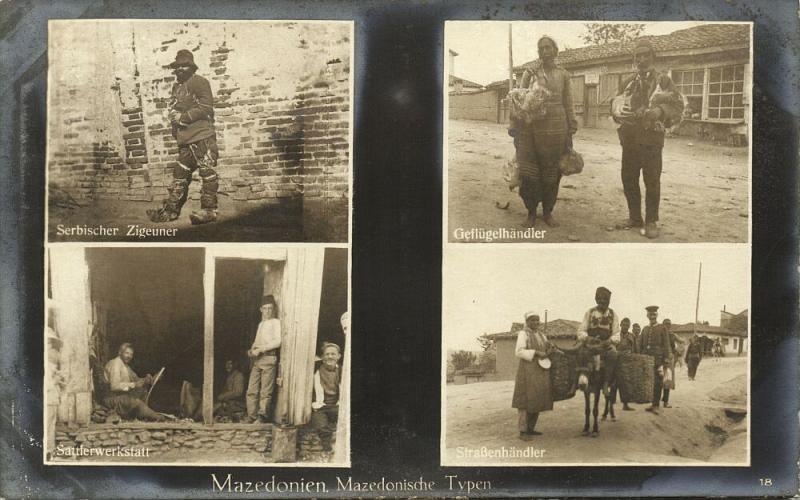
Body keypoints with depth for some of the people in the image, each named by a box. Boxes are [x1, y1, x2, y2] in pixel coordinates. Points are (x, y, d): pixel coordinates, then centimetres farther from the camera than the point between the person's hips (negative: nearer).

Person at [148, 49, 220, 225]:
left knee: (207, 172, -6)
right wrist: (174, 118, 4)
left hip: (202, 137, -8)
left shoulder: (199, 82, -4)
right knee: (180, 174, 9)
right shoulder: (177, 87, 21)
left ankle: (209, 210, -4)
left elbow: (206, 107, -14)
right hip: (185, 139, 8)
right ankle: (171, 210, 12)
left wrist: (183, 117, -12)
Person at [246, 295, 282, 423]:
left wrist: (260, 349, -11)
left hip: (268, 358, -6)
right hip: (256, 359, 6)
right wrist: (251, 350, 7)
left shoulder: (275, 322, 4)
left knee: (265, 392, -9)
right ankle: (251, 418, 2)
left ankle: (262, 416, -9)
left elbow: (278, 341, -8)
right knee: (251, 391, 0)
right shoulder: (261, 324, 25)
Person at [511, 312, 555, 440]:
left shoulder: (541, 335, 17)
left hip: (541, 372, 8)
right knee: (526, 400, -8)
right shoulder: (523, 334, -6)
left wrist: (550, 350, -5)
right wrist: (536, 353, -21)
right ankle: (523, 431, -6)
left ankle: (530, 428, 16)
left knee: (537, 401, 8)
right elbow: (519, 352, -16)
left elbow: (548, 348, 19)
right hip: (528, 371, -8)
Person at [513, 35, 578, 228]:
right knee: (528, 171, -4)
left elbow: (568, 104, 13)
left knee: (551, 172, 4)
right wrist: (515, 127, -2)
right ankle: (531, 212, 9)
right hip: (531, 126, -1)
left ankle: (548, 211, 17)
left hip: (555, 128, 1)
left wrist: (571, 131, 9)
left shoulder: (563, 75, 10)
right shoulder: (530, 73, 6)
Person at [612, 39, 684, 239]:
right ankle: (635, 217, 20)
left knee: (652, 181, -3)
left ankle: (651, 221, 4)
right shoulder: (629, 83, 15)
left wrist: (660, 111, -17)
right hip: (629, 138, 5)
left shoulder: (662, 80, 4)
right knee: (628, 179, 8)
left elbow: (678, 104, 0)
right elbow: (616, 105, 14)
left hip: (652, 138, -4)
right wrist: (620, 112, -8)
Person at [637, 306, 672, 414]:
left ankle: (656, 405, -2)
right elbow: (640, 345, 16)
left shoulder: (662, 328, 4)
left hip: (658, 359, -4)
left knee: (658, 383, -5)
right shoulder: (645, 329, 16)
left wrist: (666, 360, -9)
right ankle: (652, 403, 12)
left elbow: (666, 345, -2)